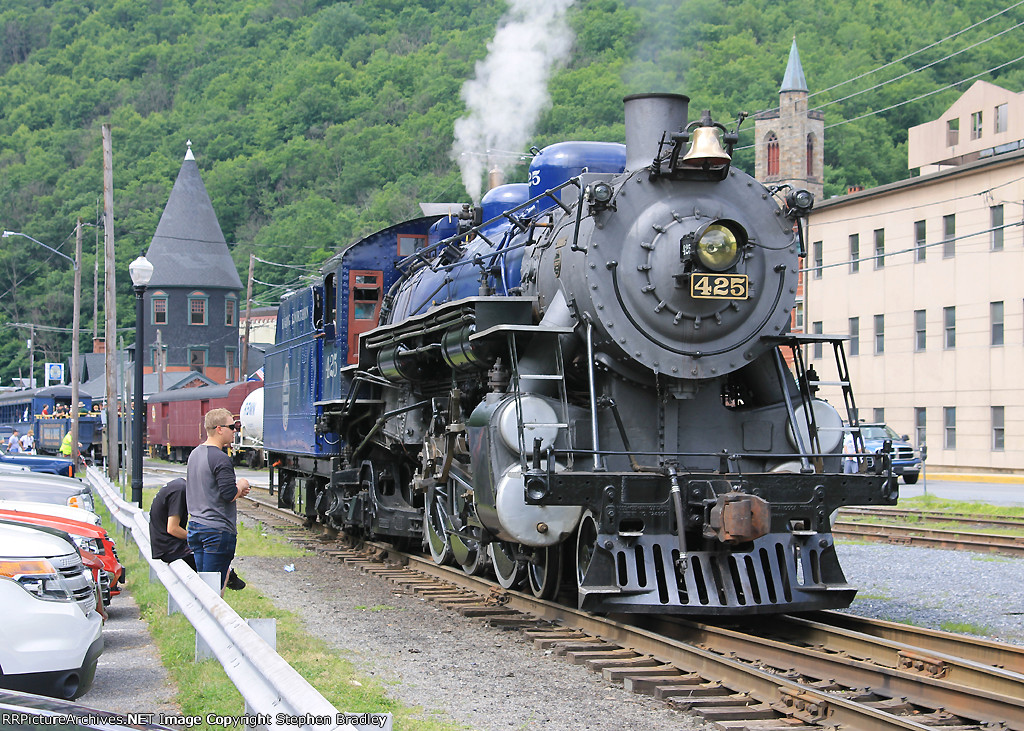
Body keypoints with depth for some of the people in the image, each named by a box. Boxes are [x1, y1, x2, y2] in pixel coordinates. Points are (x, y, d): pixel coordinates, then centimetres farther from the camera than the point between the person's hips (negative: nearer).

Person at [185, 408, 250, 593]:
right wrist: (240, 486, 1)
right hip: (218, 530, -9)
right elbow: (229, 495, -19)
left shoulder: (195, 454, 14)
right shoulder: (220, 459, -15)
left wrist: (235, 491, 13)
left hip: (195, 527, 9)